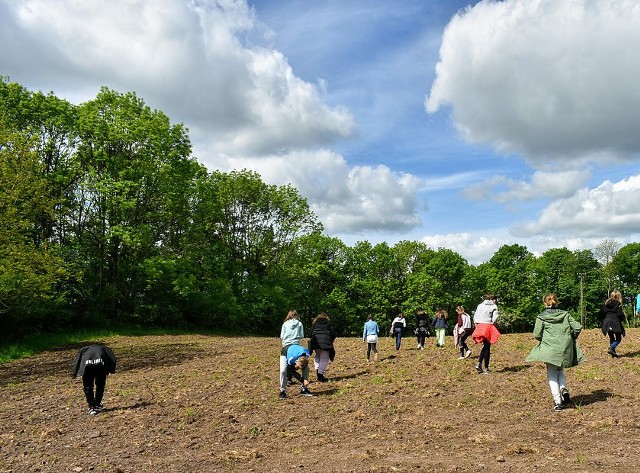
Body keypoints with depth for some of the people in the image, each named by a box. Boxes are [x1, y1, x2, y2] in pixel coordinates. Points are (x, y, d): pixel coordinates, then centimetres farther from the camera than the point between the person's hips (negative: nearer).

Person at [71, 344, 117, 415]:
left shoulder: (83, 349, 41)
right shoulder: (104, 348, 38)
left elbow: (77, 360, 27)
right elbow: (113, 358, 20)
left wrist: (74, 374, 23)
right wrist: (112, 370, 19)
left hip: (87, 366, 0)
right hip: (101, 364, 0)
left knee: (88, 387, 18)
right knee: (100, 385, 23)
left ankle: (91, 407, 18)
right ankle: (97, 405, 32)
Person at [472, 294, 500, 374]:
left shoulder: (480, 305, 16)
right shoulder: (494, 306, 3)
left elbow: (475, 316, 10)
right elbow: (495, 317, -11)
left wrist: (476, 324, 12)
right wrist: (492, 323, 2)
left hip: (479, 326, 5)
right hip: (488, 326, -5)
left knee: (485, 346, 17)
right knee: (487, 347, 2)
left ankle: (479, 364, 2)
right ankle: (486, 368, 4)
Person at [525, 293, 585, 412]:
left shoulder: (541, 317, -2)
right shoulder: (565, 314, 6)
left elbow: (537, 334, -7)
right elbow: (578, 327, 1)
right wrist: (571, 339, 17)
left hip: (550, 348, -3)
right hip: (565, 348, 3)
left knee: (552, 375, 7)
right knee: (560, 371, 24)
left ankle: (557, 402, 0)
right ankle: (564, 389, -2)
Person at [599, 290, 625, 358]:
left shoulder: (606, 303, 11)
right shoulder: (618, 304, -4)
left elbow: (601, 313, 10)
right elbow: (619, 314, -11)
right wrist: (622, 319, 8)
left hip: (607, 323, 5)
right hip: (615, 323, -5)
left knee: (611, 338, 15)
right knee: (618, 338, 2)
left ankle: (613, 353, 12)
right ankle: (611, 349, -19)